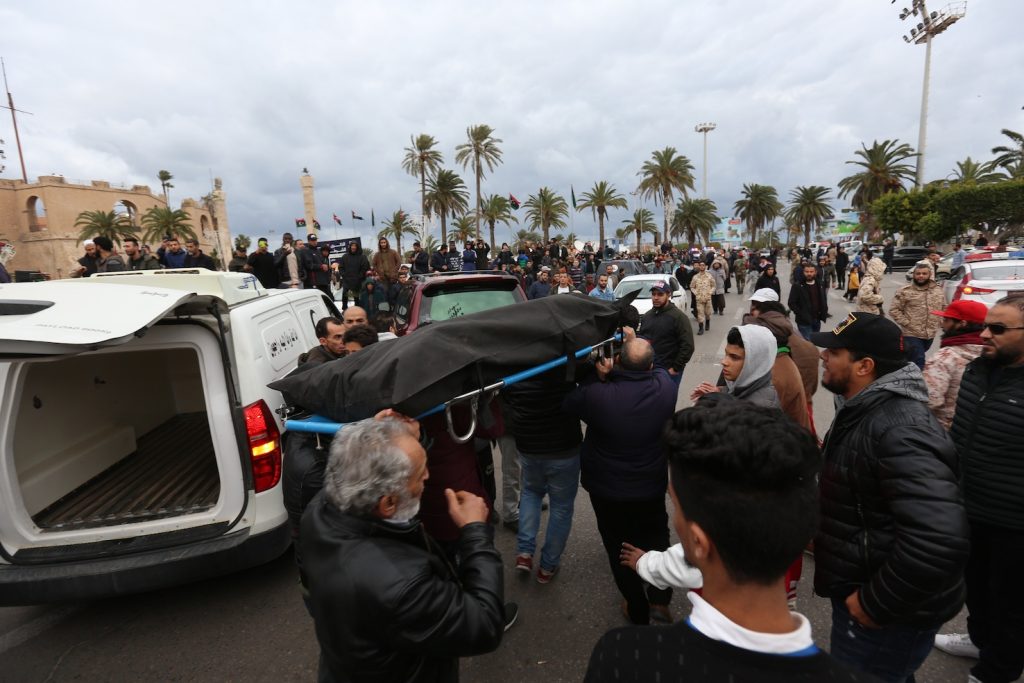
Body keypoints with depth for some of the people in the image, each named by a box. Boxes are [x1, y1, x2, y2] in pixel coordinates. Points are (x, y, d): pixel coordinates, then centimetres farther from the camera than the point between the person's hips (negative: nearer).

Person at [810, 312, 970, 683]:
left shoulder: (899, 428, -30)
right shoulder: (866, 410, 3)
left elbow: (941, 538, -38)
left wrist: (877, 603, -27)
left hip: (892, 616, -9)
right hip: (859, 586, 9)